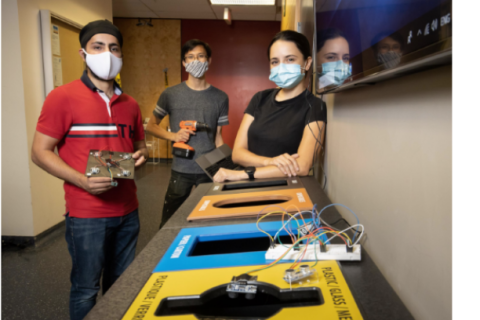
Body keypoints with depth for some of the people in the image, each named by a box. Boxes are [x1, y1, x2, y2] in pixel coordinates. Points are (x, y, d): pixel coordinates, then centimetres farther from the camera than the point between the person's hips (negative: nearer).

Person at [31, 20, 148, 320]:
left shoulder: (130, 104, 9)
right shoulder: (63, 97, -7)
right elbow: (40, 152, -7)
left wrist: (142, 154, -4)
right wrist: (82, 180, -21)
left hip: (128, 211, 5)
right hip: (86, 215, -5)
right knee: (86, 290, 9)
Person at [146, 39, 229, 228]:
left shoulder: (220, 98, 3)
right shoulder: (170, 95, 0)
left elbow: (218, 137, 7)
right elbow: (151, 126, 8)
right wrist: (174, 136, -10)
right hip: (180, 171, 0)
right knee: (169, 224, 9)